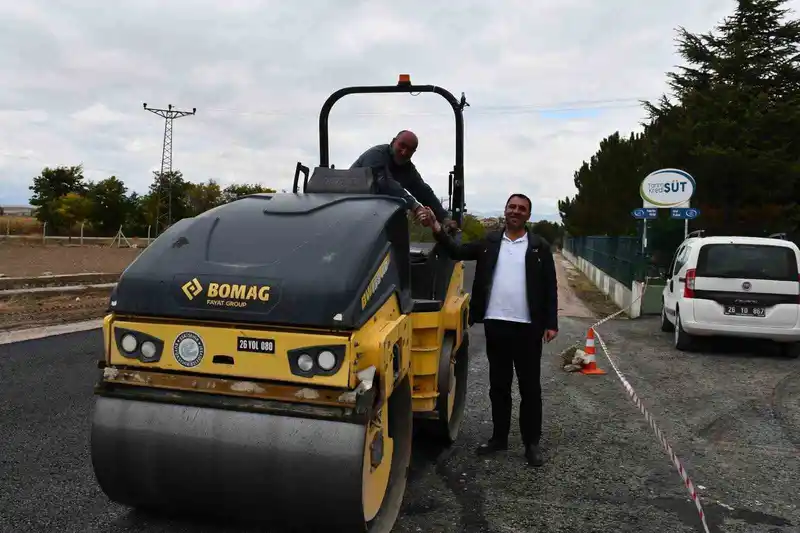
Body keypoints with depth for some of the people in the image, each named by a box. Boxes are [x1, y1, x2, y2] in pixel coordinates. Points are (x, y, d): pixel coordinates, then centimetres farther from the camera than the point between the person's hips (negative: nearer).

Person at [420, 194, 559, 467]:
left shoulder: (540, 247, 2)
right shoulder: (489, 242, 7)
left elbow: (550, 287, 1)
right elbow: (457, 251, 0)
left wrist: (551, 324, -5)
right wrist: (437, 229, -15)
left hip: (527, 327, -2)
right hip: (495, 324, 2)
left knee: (530, 387, 7)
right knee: (498, 385, 13)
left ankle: (532, 442, 19)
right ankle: (499, 437, 26)